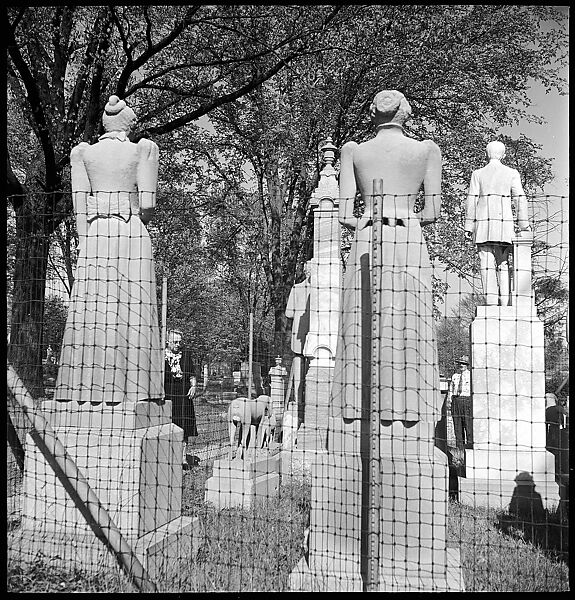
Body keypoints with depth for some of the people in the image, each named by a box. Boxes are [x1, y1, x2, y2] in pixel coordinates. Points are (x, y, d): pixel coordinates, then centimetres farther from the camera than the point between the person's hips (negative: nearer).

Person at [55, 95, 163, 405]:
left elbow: (80, 205, 4)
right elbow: (148, 205, -1)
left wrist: (86, 245, 7)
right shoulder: (142, 150, 5)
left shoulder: (84, 153, 11)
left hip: (94, 235, 2)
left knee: (91, 314, 0)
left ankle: (89, 390, -2)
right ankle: (131, 391, -6)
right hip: (133, 235, -2)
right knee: (132, 313, -2)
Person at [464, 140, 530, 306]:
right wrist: (524, 224, 5)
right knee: (503, 263, 7)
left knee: (487, 264, -4)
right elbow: (520, 199, 2)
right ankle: (504, 303, 2)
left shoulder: (477, 174, 6)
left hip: (483, 223, -1)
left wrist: (469, 227, 5)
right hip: (505, 222, 1)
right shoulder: (512, 173, 6)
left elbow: (471, 200, 3)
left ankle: (491, 303, -12)